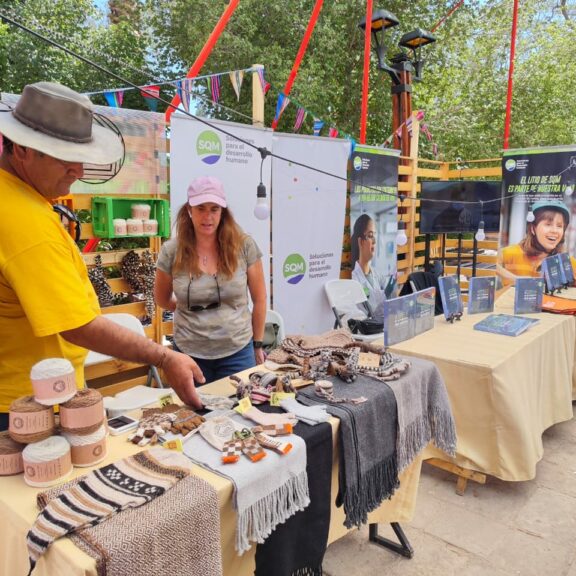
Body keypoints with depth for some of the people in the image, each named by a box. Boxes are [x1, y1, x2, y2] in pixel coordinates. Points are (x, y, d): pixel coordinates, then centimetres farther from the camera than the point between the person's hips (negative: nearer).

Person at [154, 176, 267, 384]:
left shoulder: (244, 246, -8)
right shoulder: (172, 251, -7)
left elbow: (259, 299, 1)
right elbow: (162, 299, 10)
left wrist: (257, 344, 6)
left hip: (237, 351, 0)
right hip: (189, 353, 0)